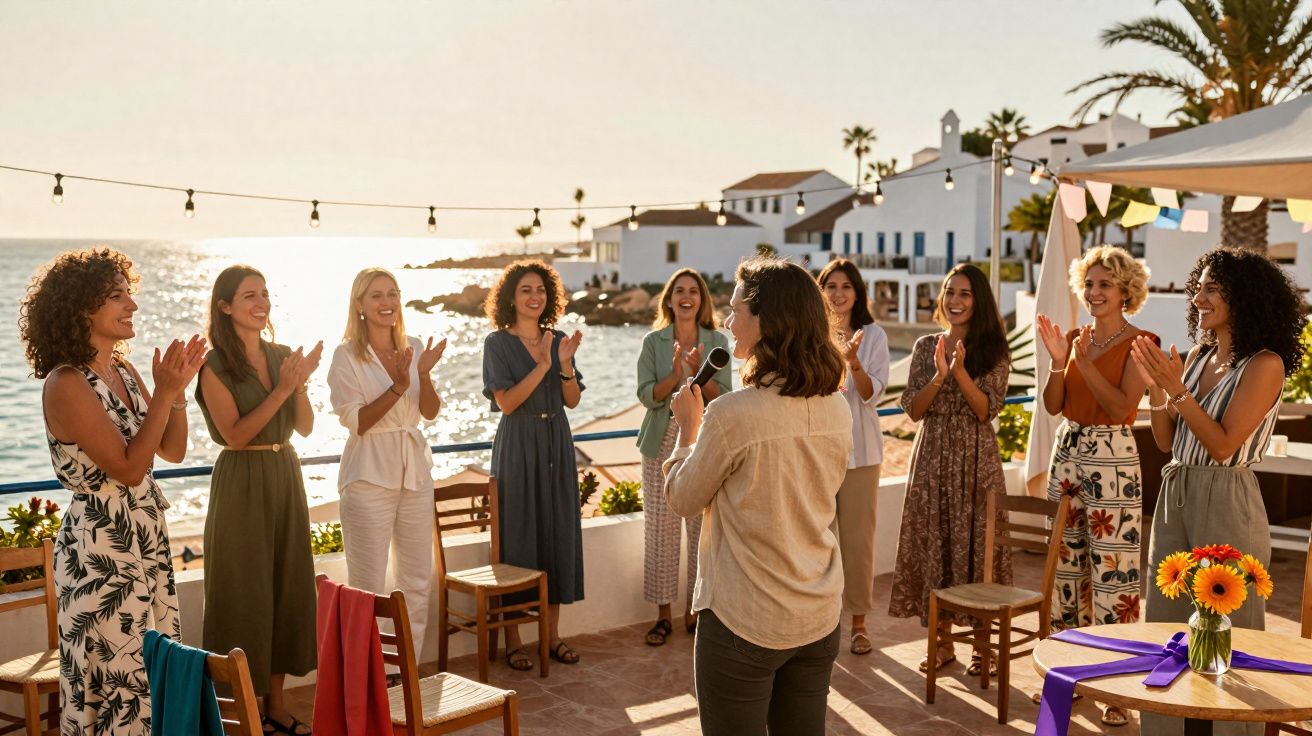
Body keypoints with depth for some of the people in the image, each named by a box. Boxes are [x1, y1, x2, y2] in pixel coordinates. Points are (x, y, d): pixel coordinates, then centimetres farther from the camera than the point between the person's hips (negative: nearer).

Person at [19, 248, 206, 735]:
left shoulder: (124, 372, 7)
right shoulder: (66, 385, -17)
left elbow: (173, 451, 10)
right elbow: (129, 468, -21)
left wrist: (178, 389, -3)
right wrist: (164, 394, -20)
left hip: (147, 539, 8)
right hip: (101, 547, -8)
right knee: (119, 680, 1)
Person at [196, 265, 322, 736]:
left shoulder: (283, 356, 7)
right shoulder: (216, 366, -9)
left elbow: (305, 428, 5)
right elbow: (235, 434, -15)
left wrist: (301, 383, -12)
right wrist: (281, 389, -20)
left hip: (286, 476, 6)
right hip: (241, 482, -6)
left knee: (288, 588, 9)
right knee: (245, 593, 0)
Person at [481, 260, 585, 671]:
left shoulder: (558, 340, 8)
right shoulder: (498, 343, -4)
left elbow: (573, 401, 5)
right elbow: (506, 402, -13)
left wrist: (565, 365, -12)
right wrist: (543, 365, -19)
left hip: (557, 444, 5)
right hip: (518, 445, -5)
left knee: (558, 532, 7)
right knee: (516, 534, -1)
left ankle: (552, 633, 18)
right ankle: (512, 640, 8)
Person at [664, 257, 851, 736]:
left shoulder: (731, 415, -21)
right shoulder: (837, 410, -1)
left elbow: (682, 500, -5)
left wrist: (688, 427, 10)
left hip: (744, 623, -6)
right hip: (820, 618, 6)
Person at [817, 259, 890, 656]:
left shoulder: (873, 335, 0)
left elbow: (873, 393, -7)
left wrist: (853, 360, -23)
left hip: (858, 448, -1)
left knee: (858, 538, 2)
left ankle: (859, 623, 13)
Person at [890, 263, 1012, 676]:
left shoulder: (993, 351, 0)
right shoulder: (925, 347, 7)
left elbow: (987, 409, -9)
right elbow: (913, 410, 1)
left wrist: (960, 372, -21)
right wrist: (939, 376, -15)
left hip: (976, 458, -3)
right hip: (933, 456, 3)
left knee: (976, 544, 0)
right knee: (933, 544, 5)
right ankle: (942, 642, 16)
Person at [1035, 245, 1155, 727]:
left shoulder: (1139, 342, -6)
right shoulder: (1075, 338, 10)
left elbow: (1123, 406, -16)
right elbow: (1053, 406, 4)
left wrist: (1086, 364, -23)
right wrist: (1058, 361, -10)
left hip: (1112, 459, -6)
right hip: (1068, 452, 6)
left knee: (1112, 570, -5)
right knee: (1066, 564, 11)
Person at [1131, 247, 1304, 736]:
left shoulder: (1264, 364, -10)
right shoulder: (1197, 357, 11)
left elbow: (1223, 444, -17)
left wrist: (1178, 389, -18)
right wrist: (1155, 387, -2)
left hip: (1227, 504, -7)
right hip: (1175, 497, 7)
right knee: (1163, 629, 12)